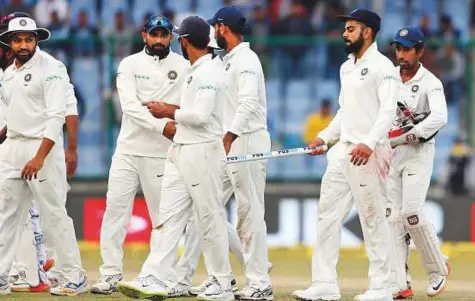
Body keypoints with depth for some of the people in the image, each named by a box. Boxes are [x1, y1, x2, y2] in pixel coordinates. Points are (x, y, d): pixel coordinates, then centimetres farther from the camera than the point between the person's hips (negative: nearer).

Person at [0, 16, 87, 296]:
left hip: (43, 147, -7)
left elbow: (56, 117, -17)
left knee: (54, 215, -5)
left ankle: (75, 278, 3)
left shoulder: (51, 68, -11)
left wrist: (39, 157, -23)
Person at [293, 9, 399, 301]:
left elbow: (388, 111, -20)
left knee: (373, 219, -4)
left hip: (368, 153, -9)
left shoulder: (381, 66, -10)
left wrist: (369, 144, -31)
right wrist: (325, 136, 16)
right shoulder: (347, 68, 17)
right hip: (342, 150, 9)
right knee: (327, 213, 6)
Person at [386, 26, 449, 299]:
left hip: (418, 152, -5)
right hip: (390, 152, 5)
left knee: (411, 213, -15)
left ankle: (438, 268, 7)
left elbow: (439, 118, -26)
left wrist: (406, 136, -32)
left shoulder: (430, 83, -10)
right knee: (393, 216, -1)